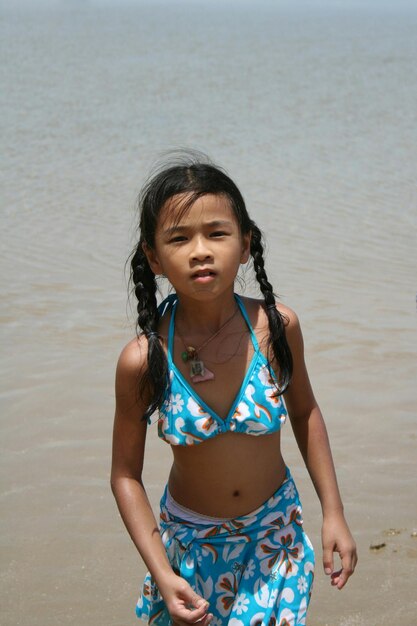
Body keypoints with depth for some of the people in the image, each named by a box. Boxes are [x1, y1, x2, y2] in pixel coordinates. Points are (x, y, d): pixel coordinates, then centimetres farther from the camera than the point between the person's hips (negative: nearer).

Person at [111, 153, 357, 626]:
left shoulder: (277, 326, -18)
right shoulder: (143, 360, -22)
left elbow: (304, 412, 0)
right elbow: (126, 475, -11)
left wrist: (333, 513, 0)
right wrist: (162, 575, -18)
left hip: (276, 530, 1)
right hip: (191, 542, -1)